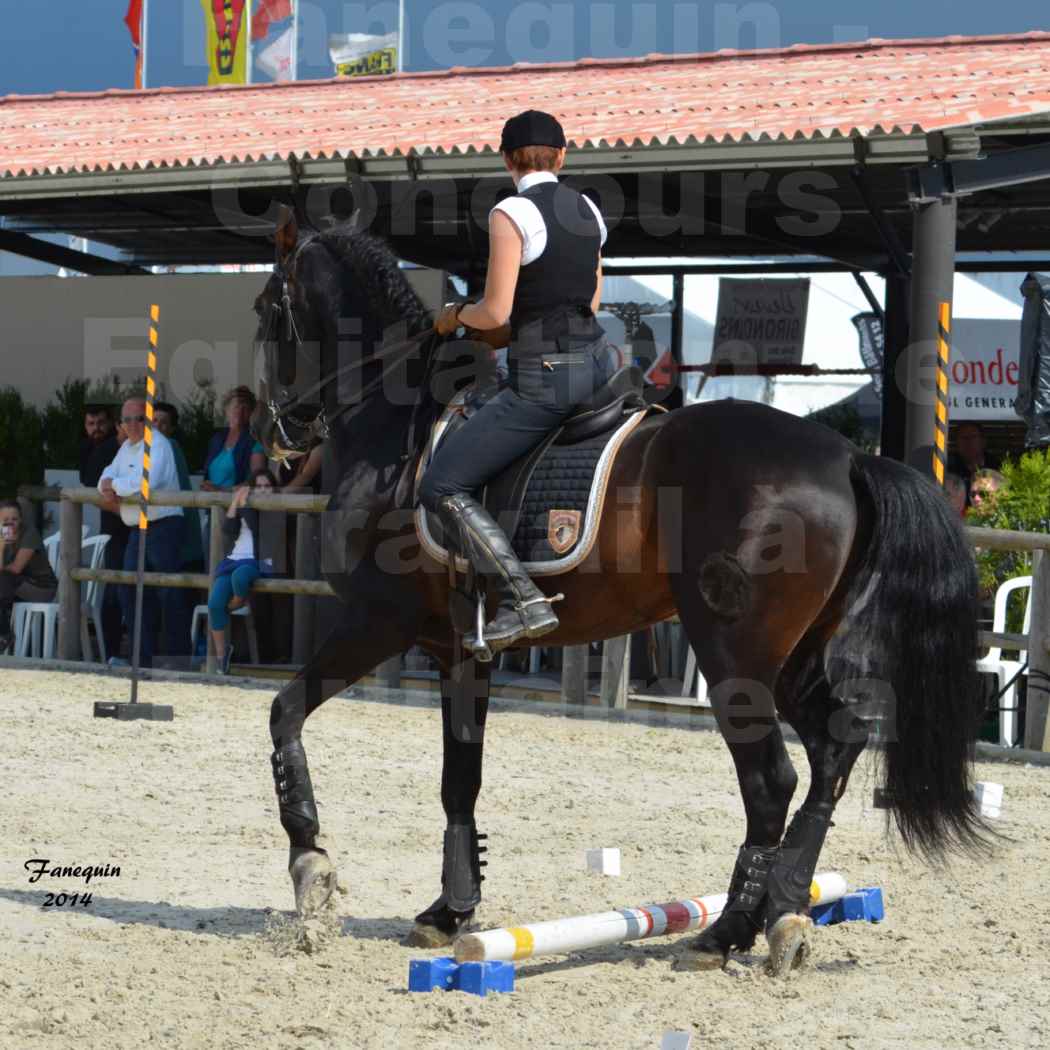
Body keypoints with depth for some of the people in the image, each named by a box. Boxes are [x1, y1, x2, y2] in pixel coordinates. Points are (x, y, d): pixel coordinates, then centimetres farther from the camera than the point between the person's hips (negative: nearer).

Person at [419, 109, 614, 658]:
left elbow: (496, 312, -15)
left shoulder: (512, 213, -13)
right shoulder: (589, 210, 9)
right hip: (597, 361, 8)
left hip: (544, 379, -8)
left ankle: (523, 601, -13)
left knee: (442, 486, -2)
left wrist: (457, 314, 7)